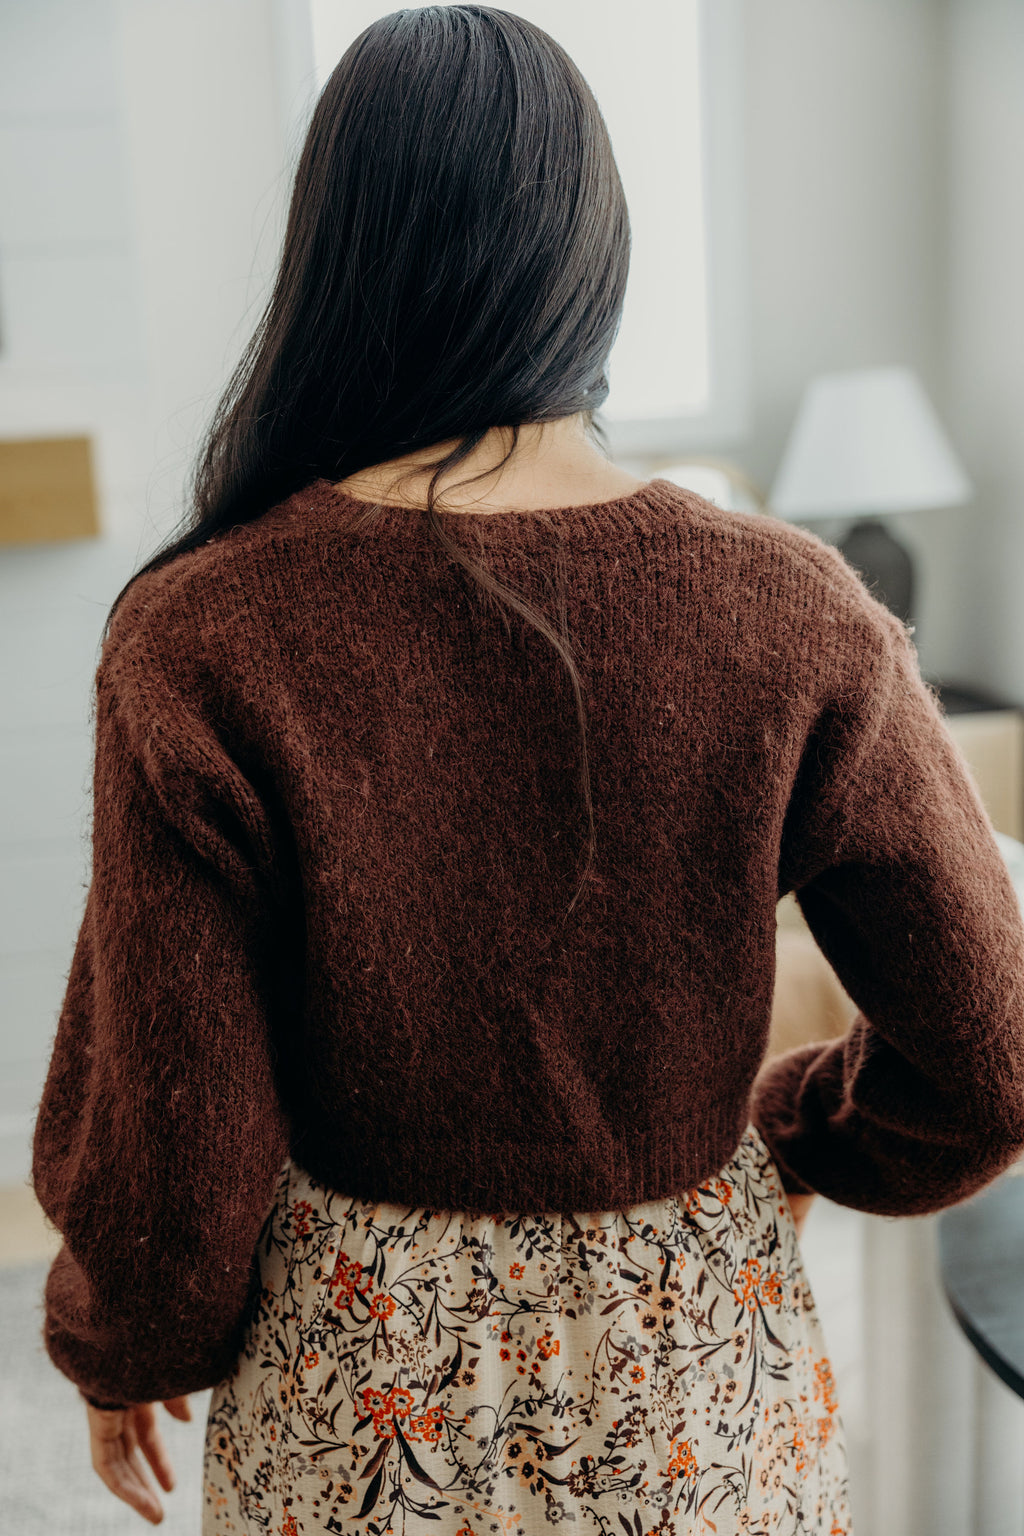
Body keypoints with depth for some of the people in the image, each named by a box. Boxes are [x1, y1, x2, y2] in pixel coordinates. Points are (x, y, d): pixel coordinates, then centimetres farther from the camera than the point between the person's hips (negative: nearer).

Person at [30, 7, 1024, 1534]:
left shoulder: (200, 646, -22)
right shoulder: (792, 616, -18)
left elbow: (163, 1158, -16)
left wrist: (124, 1348, 6)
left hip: (363, 1402, -1)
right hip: (700, 1394, 2)